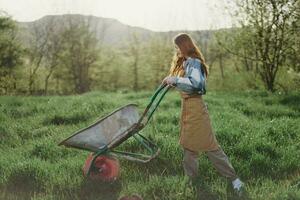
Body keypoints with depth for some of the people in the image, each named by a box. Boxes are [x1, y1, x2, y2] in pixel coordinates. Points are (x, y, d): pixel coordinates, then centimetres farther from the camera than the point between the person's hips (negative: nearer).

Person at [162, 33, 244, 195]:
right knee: (188, 145, 16)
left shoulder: (194, 63, -15)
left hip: (195, 107, -10)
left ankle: (234, 180, 0)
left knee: (209, 145, -7)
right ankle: (191, 179, 29)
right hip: (186, 106, 10)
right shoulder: (184, 63, 14)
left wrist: (174, 80, -26)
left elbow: (194, 83, -29)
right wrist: (173, 82, 3)